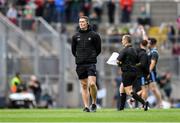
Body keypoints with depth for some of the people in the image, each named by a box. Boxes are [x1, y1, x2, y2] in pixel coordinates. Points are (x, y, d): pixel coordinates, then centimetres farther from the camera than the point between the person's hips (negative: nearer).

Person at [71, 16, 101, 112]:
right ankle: (86, 106, 7)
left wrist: (92, 57, 5)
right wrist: (79, 57, 11)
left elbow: (98, 49, 7)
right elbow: (73, 49, 18)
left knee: (92, 83, -16)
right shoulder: (75, 36, 7)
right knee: (84, 86, 5)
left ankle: (94, 103, 3)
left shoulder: (94, 35, 0)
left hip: (91, 64, -3)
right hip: (80, 64, 3)